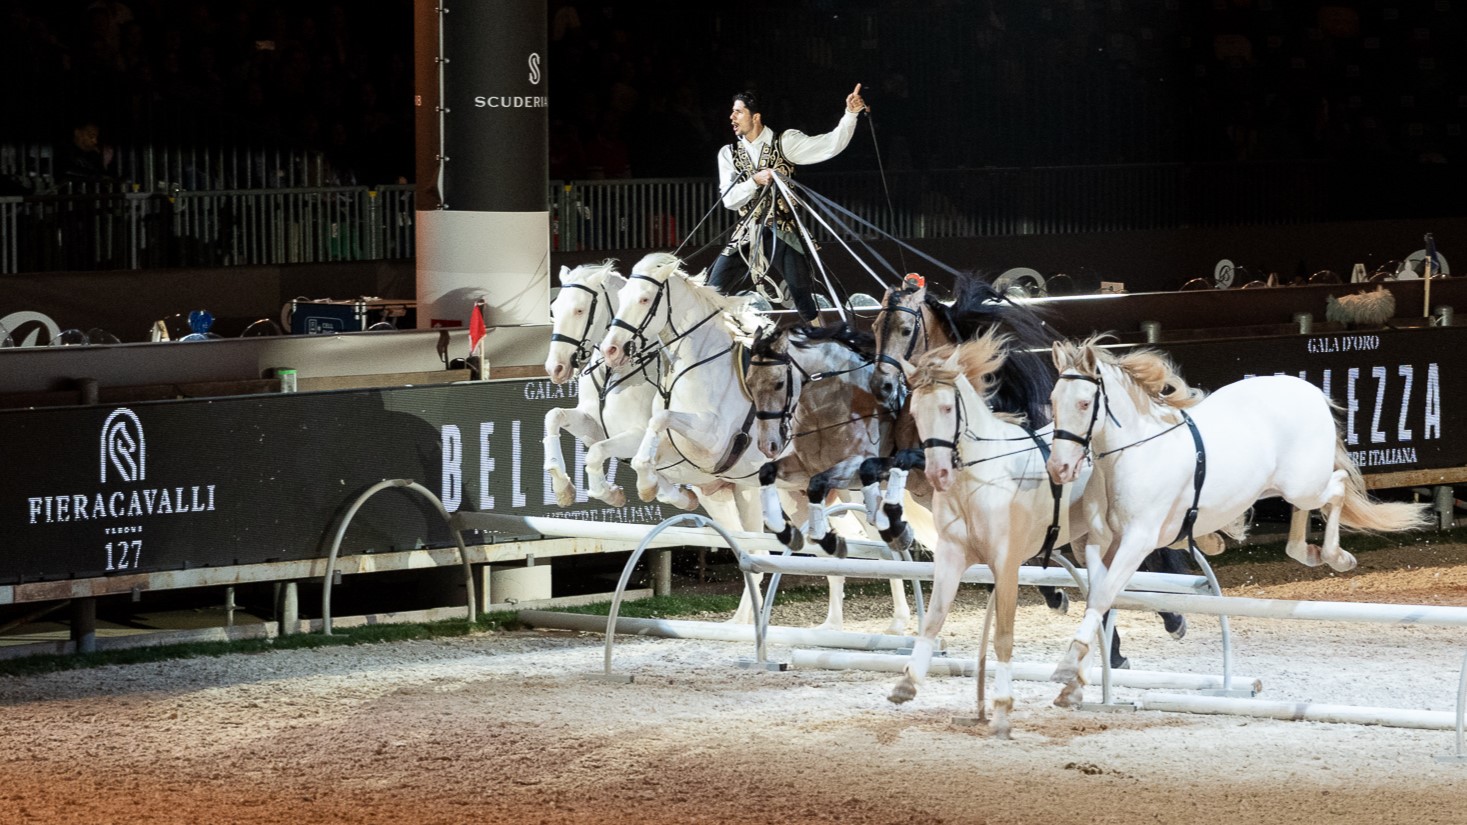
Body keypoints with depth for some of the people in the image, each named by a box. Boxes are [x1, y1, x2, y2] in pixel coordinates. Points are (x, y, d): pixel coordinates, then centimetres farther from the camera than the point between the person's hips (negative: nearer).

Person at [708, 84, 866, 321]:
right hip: (747, 236, 3)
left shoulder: (784, 143, -2)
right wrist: (755, 181, -18)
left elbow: (831, 145, -9)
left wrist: (850, 114, -22)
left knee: (802, 297, -3)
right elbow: (729, 199, -2)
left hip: (782, 234, -3)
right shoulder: (729, 154, 6)